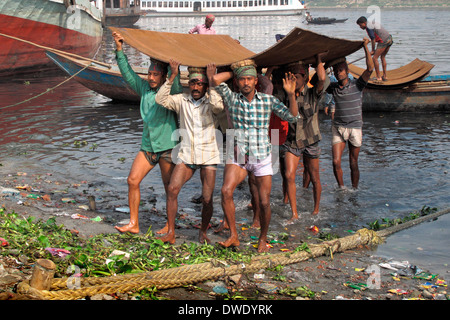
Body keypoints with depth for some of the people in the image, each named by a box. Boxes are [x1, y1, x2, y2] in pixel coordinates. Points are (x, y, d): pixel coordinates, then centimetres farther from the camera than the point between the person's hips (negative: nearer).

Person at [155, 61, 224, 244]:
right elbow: (161, 99, -7)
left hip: (208, 155, -2)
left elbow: (219, 106, -24)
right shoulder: (182, 100, 5)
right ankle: (171, 232, -3)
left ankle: (203, 232, 19)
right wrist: (173, 76, -12)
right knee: (172, 189, -13)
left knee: (207, 198, -3)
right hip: (186, 154, 2)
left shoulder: (211, 101, 0)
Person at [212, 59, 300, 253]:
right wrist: (235, 72, 3)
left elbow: (292, 117, -2)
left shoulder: (268, 100, 3)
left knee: (264, 203, -3)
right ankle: (233, 236, -12)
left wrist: (291, 95, -16)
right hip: (237, 157, 0)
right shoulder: (232, 99, 2)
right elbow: (216, 79, -11)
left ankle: (263, 239, 21)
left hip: (262, 158, 0)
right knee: (226, 190, -23)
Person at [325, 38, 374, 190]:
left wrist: (365, 47, -20)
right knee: (336, 162, -8)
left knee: (353, 164, 5)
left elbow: (370, 69, -17)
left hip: (355, 128, -2)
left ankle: (354, 190, 22)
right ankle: (341, 188, 12)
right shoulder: (333, 87, 5)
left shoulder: (356, 85, -5)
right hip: (338, 129, 2)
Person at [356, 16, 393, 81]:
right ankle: (385, 76, 23)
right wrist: (375, 50, 24)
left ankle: (378, 77, 2)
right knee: (383, 57, 22)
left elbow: (373, 39, -10)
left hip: (383, 41, -10)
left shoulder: (368, 27, -7)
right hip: (389, 39, 10)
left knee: (375, 58, -1)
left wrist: (373, 50, 0)